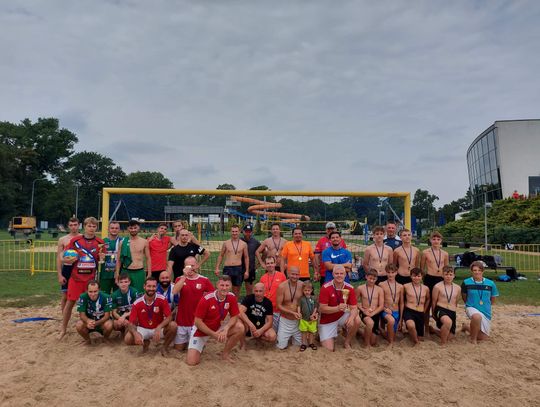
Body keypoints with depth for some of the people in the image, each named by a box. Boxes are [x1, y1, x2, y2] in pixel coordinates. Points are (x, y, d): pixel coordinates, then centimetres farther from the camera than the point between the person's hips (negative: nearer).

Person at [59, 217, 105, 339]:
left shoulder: (100, 242, 1)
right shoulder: (75, 240, -2)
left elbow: (101, 260, 8)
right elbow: (64, 259, 3)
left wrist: (101, 257, -15)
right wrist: (70, 260, -19)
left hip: (91, 278, 1)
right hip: (76, 277, 0)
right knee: (70, 302, 6)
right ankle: (63, 329, 21)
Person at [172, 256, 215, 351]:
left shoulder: (204, 280, -5)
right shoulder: (180, 279, -2)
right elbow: (174, 291, -22)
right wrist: (184, 276, -27)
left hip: (197, 321, -1)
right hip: (181, 320, 2)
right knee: (178, 348, 12)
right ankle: (186, 340, 41)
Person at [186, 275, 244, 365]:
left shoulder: (231, 297, -14)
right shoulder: (206, 299, -26)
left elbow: (234, 317, -5)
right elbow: (198, 322, -21)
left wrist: (226, 328, -25)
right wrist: (214, 334, -23)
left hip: (217, 329, 4)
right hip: (201, 330, -4)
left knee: (239, 330, -18)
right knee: (191, 362, -15)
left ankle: (225, 354, 3)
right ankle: (200, 345, 18)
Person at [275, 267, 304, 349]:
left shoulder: (302, 285, -9)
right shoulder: (282, 286, -17)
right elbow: (279, 306, -14)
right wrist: (293, 313, -22)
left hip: (297, 320, 3)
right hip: (285, 321, -2)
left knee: (300, 344, 10)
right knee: (281, 346, 0)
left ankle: (292, 337, 40)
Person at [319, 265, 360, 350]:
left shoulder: (350, 288, -10)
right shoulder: (325, 288, -20)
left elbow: (354, 308, -11)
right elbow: (322, 308, -20)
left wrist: (351, 317, -34)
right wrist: (337, 308, -35)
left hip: (342, 317, 3)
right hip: (327, 321, -3)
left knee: (356, 320, -26)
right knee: (328, 349, -12)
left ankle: (347, 343, 1)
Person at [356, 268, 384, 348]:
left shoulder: (379, 289, 1)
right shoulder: (360, 288, -2)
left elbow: (381, 306, -3)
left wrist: (372, 313, -18)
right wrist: (363, 310, -11)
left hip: (375, 314, 2)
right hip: (364, 313, -2)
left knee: (373, 342, 2)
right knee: (370, 323, -38)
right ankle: (366, 343, -14)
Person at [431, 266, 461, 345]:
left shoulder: (458, 288, 8)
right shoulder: (437, 286, -5)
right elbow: (434, 302, 5)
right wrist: (433, 314, 13)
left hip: (452, 312, 5)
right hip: (440, 310, -5)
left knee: (449, 336, 7)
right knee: (448, 322, -38)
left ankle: (433, 330, 38)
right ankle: (443, 343, -16)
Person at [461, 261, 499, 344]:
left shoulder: (490, 284, -4)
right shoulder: (466, 282, -9)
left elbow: (493, 300, 11)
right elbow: (464, 297, 7)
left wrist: (485, 305, 9)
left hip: (486, 312, 4)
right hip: (472, 308, -3)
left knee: (483, 337, 6)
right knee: (477, 317, -40)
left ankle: (467, 326, 36)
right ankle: (473, 338, -14)